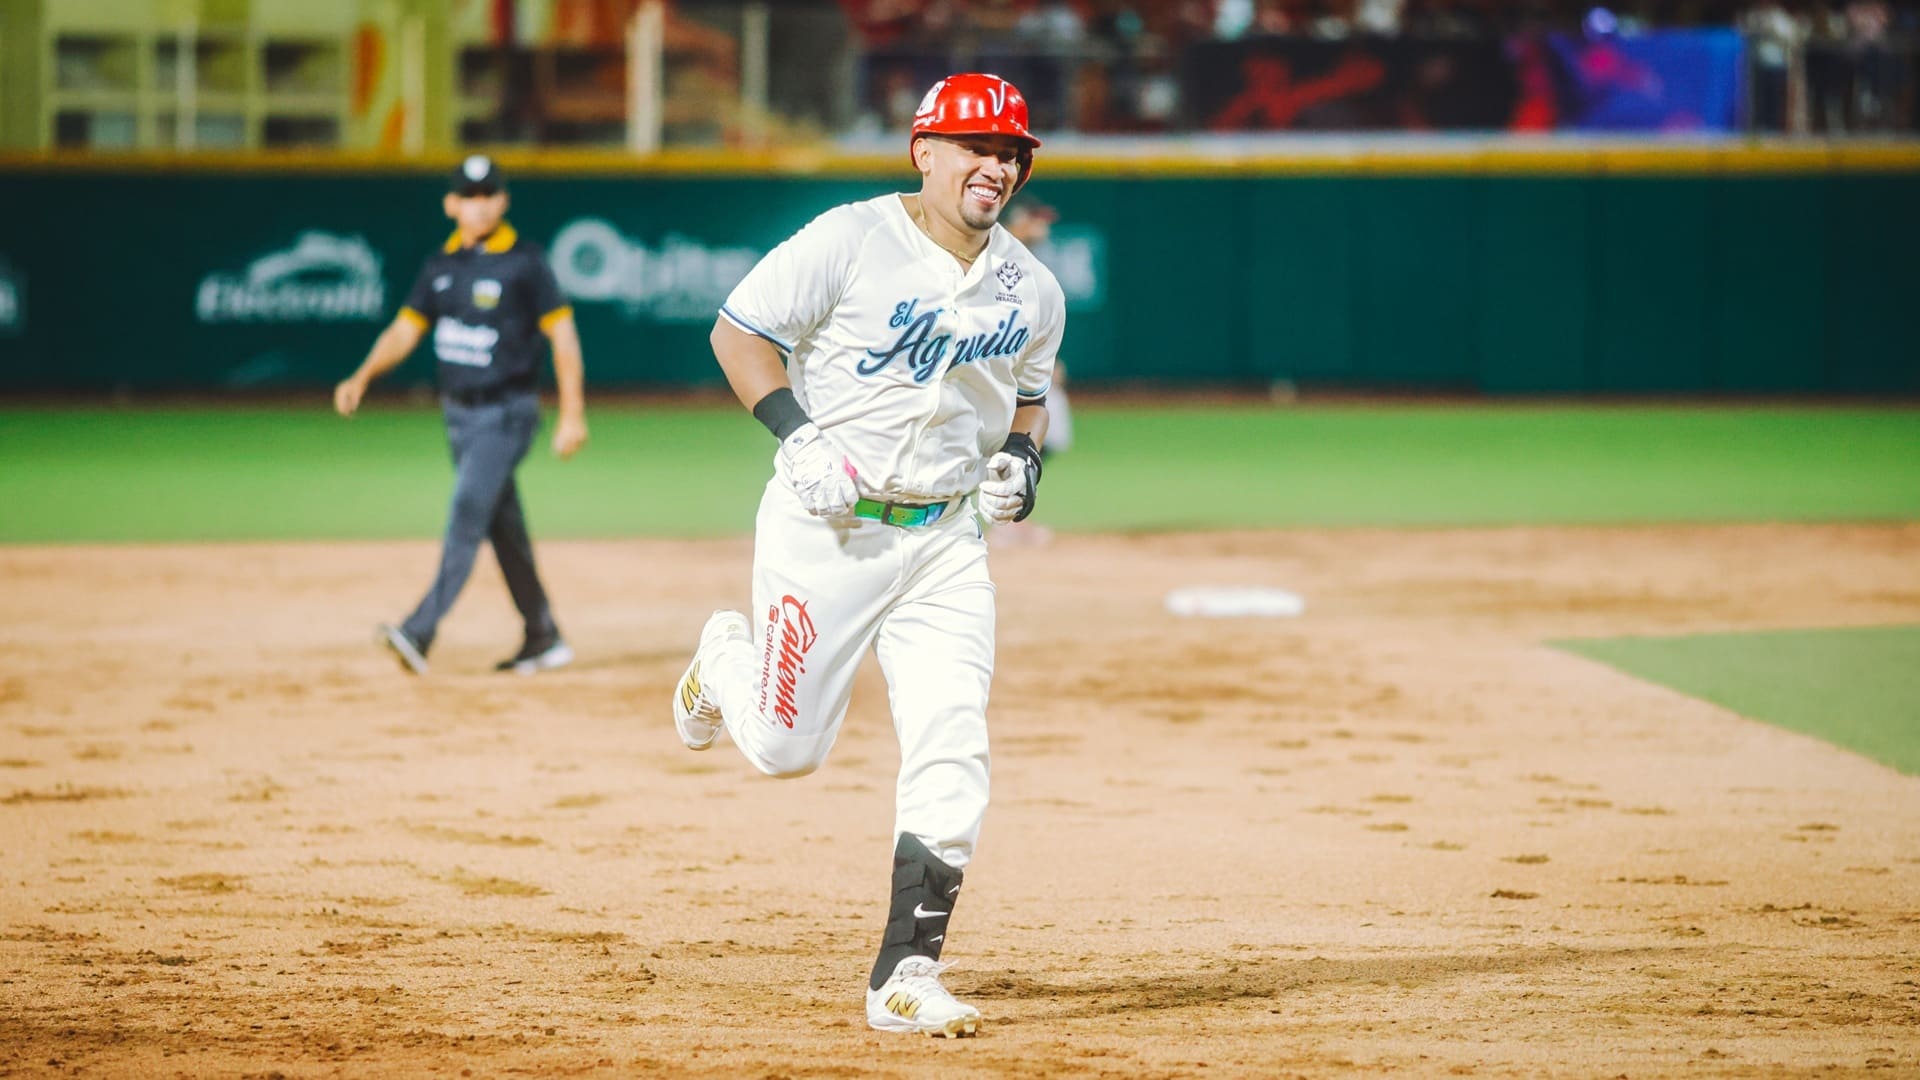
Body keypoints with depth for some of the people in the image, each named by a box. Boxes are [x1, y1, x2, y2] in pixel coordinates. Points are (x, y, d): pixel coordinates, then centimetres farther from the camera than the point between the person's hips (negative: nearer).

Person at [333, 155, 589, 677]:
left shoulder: (524, 261, -9)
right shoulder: (442, 265, 8)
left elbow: (562, 334, -9)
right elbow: (405, 329, 8)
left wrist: (572, 415, -13)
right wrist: (362, 377, -10)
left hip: (506, 412, -7)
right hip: (459, 413, 7)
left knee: (467, 516, -17)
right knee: (502, 528, 12)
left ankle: (421, 633, -26)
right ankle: (543, 637, 21)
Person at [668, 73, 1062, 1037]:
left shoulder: (1032, 292, 6)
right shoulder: (850, 242, -12)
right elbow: (737, 331, -7)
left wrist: (1023, 455, 2)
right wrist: (797, 432, -19)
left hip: (944, 541, 4)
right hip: (827, 528, -4)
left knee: (951, 756, -9)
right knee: (786, 746, 3)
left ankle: (905, 977, -5)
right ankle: (725, 661, 40)